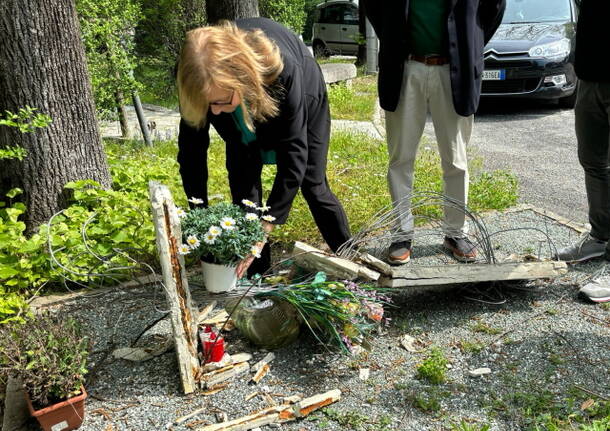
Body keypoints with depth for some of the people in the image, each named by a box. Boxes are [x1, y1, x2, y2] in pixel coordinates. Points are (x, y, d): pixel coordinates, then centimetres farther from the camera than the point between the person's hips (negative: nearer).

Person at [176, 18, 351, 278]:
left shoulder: (282, 71, -47)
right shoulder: (196, 79, -37)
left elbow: (293, 157, -42)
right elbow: (191, 151, -25)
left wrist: (265, 227, -43)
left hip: (303, 99, -3)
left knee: (312, 185, 0)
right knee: (242, 185, -8)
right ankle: (256, 274, 6)